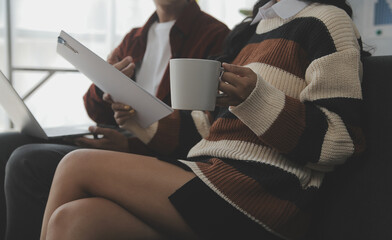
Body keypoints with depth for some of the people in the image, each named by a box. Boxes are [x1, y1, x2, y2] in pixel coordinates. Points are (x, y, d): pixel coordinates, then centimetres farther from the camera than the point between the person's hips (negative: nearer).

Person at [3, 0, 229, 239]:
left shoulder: (215, 36, -5)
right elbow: (98, 114, 19)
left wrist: (131, 145, -25)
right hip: (118, 137, 8)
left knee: (28, 162, -21)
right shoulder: (134, 38, 19)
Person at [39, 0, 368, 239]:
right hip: (211, 174, 7)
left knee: (77, 167, -13)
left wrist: (257, 99, -20)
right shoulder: (249, 32, 24)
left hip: (259, 195, -7)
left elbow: (340, 139, -7)